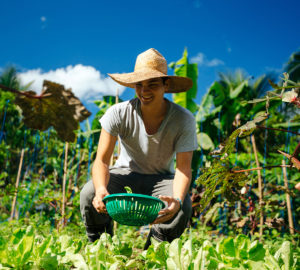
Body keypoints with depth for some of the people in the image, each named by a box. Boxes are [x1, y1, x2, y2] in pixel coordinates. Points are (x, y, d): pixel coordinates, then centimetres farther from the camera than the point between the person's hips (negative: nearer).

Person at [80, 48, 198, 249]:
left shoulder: (184, 120, -21)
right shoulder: (119, 113, -21)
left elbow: (183, 168, -24)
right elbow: (101, 160, -23)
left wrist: (177, 199, -46)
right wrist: (101, 190, -46)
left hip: (161, 178, 0)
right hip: (126, 172, 0)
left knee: (183, 207, -31)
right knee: (89, 195, -29)